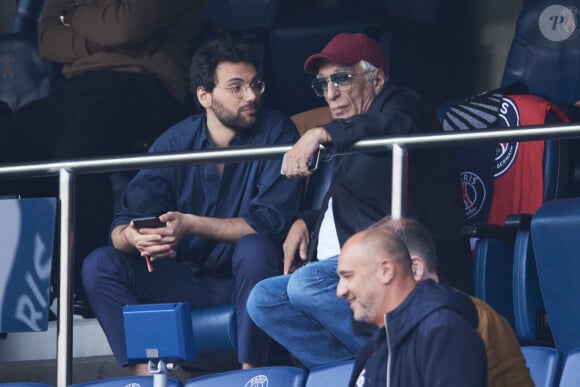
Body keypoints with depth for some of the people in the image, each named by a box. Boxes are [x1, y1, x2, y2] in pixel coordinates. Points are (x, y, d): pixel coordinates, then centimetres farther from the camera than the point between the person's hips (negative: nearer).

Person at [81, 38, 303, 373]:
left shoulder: (275, 132, -8)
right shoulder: (175, 143, 0)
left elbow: (272, 221, -20)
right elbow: (123, 226, -5)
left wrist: (191, 225, -31)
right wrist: (133, 238, -32)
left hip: (253, 278, -4)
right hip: (190, 282, 4)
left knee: (254, 248, -35)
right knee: (100, 265, -13)